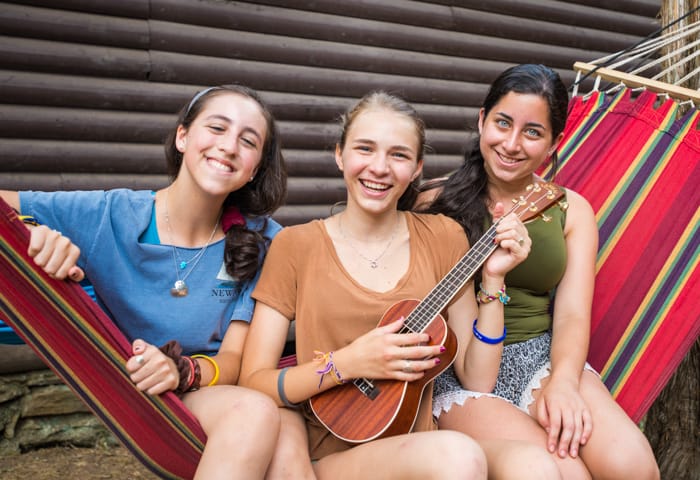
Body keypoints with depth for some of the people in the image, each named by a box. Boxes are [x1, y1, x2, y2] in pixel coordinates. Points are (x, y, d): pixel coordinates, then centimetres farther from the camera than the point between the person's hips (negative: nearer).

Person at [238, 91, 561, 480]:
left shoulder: (443, 238, 4)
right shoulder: (295, 245, -3)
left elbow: (476, 380, 3)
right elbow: (252, 382, -5)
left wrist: (493, 279, -8)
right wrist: (348, 363, -19)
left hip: (421, 443, 3)